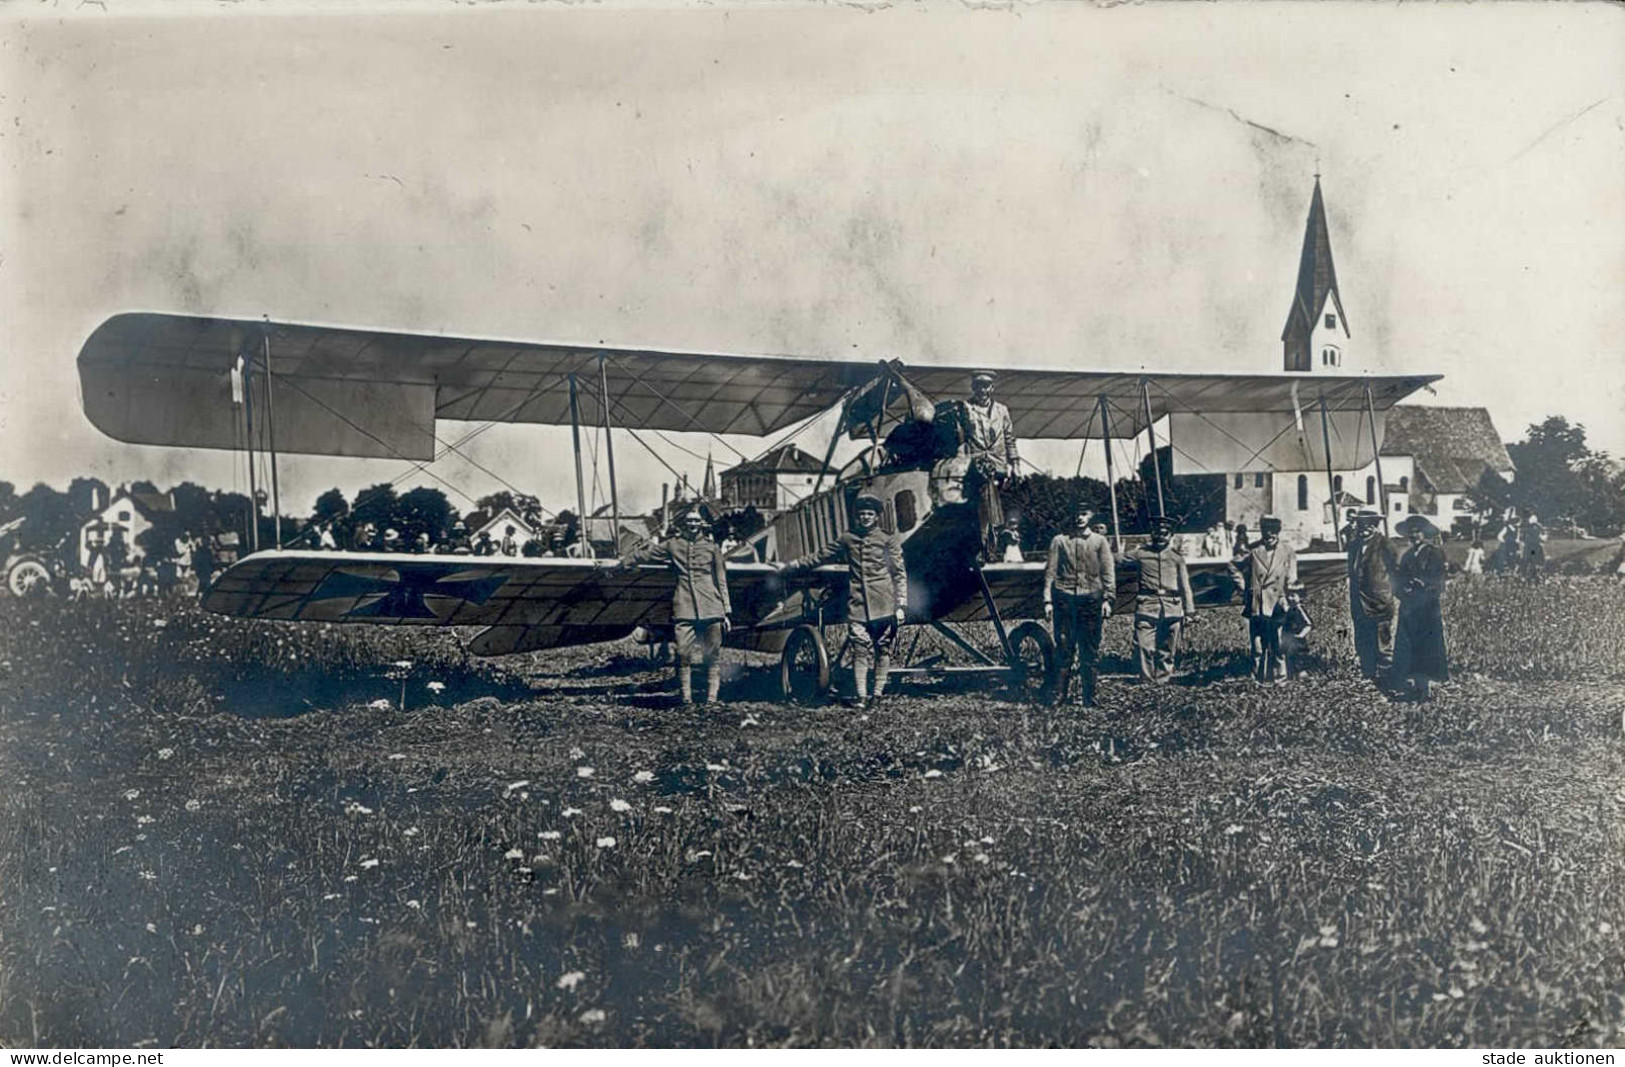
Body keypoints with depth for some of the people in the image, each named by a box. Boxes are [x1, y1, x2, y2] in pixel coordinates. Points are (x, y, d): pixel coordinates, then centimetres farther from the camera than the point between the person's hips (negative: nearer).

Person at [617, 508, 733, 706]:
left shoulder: (711, 547, 12)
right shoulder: (672, 545, 11)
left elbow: (721, 580, 13)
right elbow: (644, 554, 18)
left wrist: (726, 611, 10)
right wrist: (618, 567, 22)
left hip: (711, 609, 0)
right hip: (684, 609, 0)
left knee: (713, 655, -1)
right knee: (683, 653, -7)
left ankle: (712, 697, 3)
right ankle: (686, 697, -2)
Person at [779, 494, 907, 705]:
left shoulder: (888, 539, 5)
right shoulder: (847, 539, 13)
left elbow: (900, 574, 4)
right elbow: (820, 557, 23)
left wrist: (901, 604, -4)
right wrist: (791, 567, 23)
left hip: (883, 606, -2)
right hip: (857, 606, 2)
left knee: (883, 650, 1)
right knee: (860, 650, -5)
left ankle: (878, 694, 8)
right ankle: (861, 696, -7)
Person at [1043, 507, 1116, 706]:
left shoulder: (1099, 542, 10)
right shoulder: (1059, 541, 10)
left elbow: (1108, 572, 6)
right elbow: (1050, 572, 7)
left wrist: (1107, 599, -6)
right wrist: (1048, 600, -1)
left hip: (1090, 599, 0)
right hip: (1064, 598, 0)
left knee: (1090, 650, 1)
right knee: (1064, 647, -1)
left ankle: (1086, 696, 7)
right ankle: (1062, 693, 6)